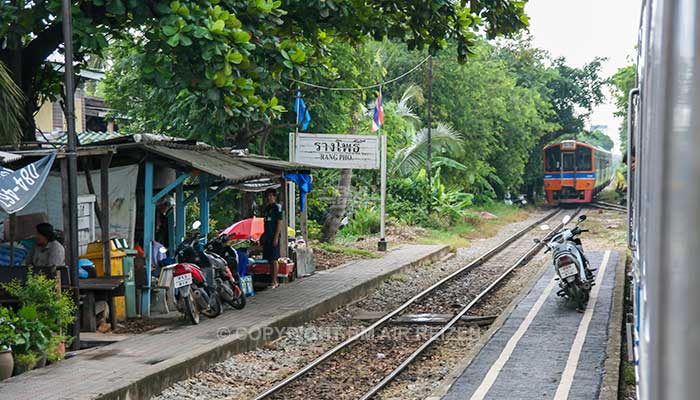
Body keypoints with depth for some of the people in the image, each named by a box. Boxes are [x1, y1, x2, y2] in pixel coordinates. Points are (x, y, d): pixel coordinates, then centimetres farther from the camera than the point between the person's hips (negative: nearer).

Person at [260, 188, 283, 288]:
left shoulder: (277, 207, -7)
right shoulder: (266, 208, 17)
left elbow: (279, 223, -12)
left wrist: (276, 237, -17)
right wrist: (263, 236, 18)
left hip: (274, 236, -8)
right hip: (267, 236, 8)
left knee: (274, 260, -7)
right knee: (268, 259, 7)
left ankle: (274, 281, -5)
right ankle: (273, 280, 12)